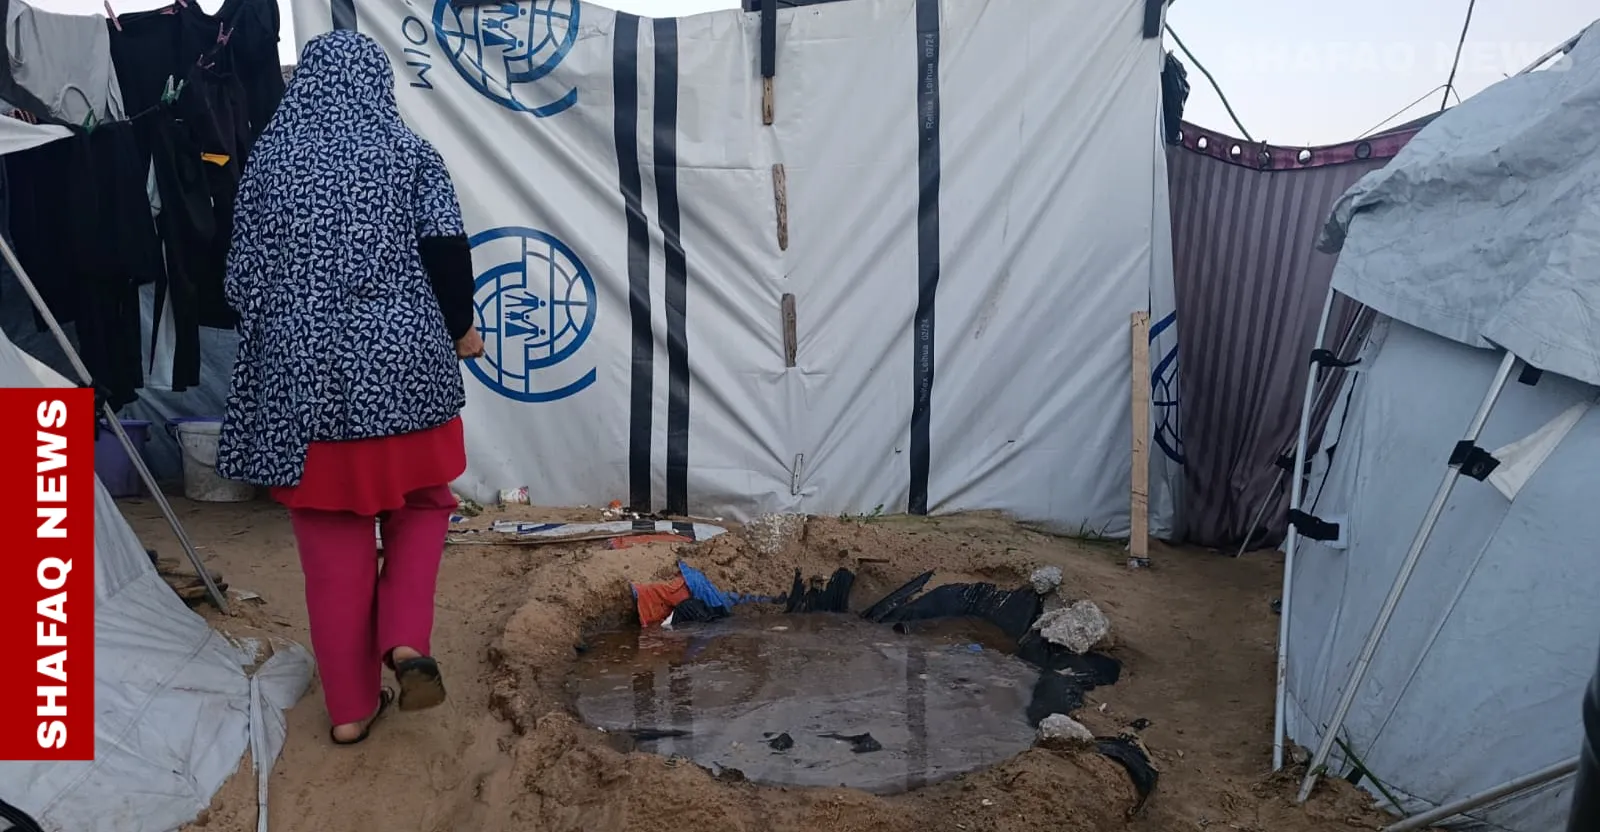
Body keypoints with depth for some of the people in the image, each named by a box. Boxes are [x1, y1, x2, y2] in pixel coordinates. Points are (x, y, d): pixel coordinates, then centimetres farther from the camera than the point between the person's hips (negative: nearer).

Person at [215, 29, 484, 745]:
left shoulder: (268, 158, 4)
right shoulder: (409, 153, -1)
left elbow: (243, 278, 6)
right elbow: (448, 253, -7)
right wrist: (459, 329, 9)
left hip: (306, 371, 1)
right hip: (401, 363, -1)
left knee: (333, 543, 9)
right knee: (418, 504, 21)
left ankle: (351, 705, 17)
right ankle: (406, 643, 2)